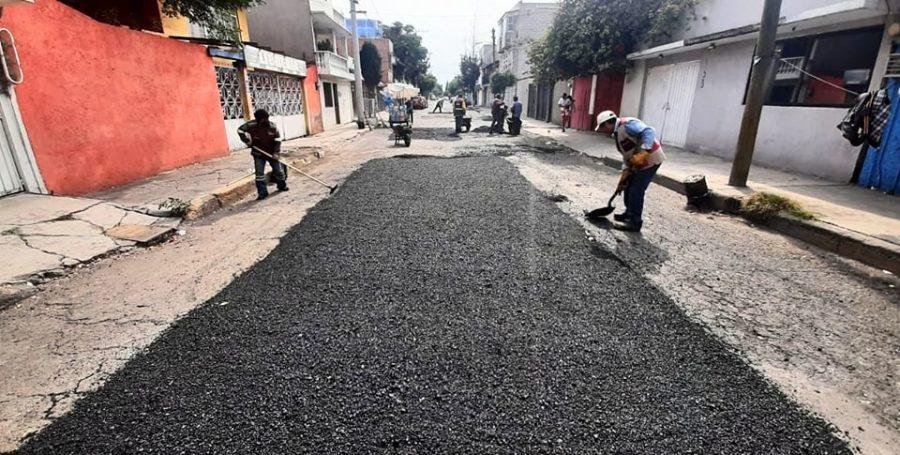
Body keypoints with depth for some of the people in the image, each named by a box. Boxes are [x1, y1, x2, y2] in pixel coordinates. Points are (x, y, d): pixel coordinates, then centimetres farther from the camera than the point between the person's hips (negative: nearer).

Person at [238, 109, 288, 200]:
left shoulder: (272, 126, -12)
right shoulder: (251, 125, -14)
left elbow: (277, 140, -9)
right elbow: (240, 130, -3)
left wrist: (276, 152, -16)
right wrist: (248, 141, -12)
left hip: (271, 153, 1)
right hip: (258, 154, -1)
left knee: (279, 169, 8)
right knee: (259, 173, -4)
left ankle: (282, 185, 32)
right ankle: (262, 192, 2)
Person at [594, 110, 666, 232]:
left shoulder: (626, 124, -18)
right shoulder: (617, 134, 13)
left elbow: (649, 132, -31)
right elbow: (626, 156, 13)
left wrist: (642, 153, -40)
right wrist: (624, 175, 5)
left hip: (651, 159, -10)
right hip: (638, 162, 10)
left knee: (636, 190, -6)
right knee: (629, 187, 16)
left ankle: (634, 222, 4)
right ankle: (629, 214, 32)